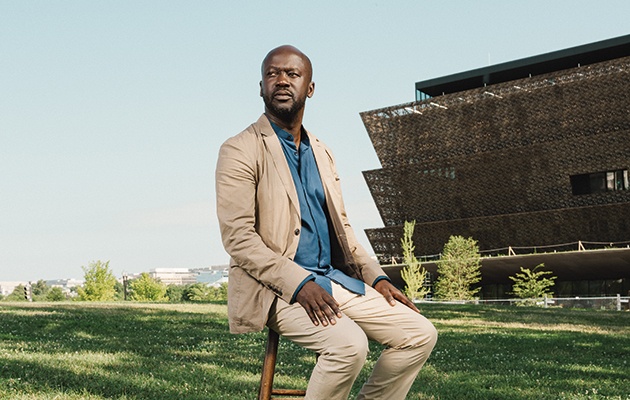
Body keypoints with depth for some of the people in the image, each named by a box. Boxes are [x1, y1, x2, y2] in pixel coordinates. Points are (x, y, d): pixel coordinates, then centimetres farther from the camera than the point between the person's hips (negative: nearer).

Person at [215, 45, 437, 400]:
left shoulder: (321, 153, 18)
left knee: (420, 335, -4)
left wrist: (377, 277, 7)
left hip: (336, 280, 7)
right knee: (349, 344, -31)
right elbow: (237, 237, -14)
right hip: (278, 288, -7)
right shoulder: (241, 151, -5)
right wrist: (299, 283, -23)